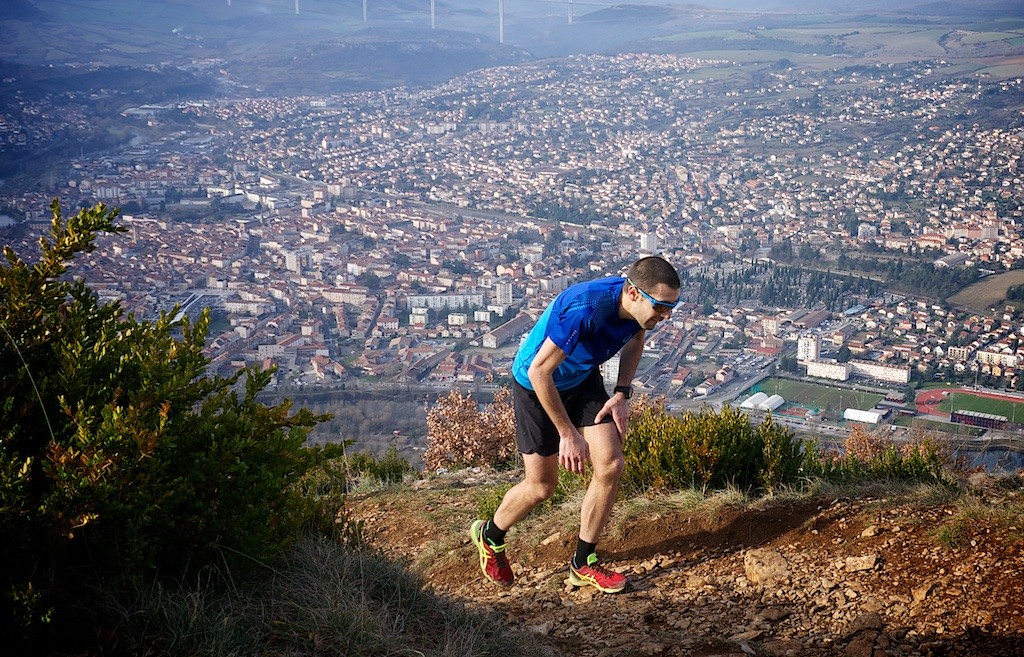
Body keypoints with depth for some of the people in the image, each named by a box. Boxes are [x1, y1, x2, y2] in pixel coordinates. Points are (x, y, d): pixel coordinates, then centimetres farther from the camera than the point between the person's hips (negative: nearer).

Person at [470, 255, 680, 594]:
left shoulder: (639, 306, -17)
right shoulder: (584, 309, -40)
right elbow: (539, 371, -31)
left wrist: (622, 394, -4)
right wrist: (567, 433, -24)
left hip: (584, 380, 6)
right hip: (537, 385, -6)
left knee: (611, 465, -8)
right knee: (541, 486, 2)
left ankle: (583, 564, 9)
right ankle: (489, 536, 33)